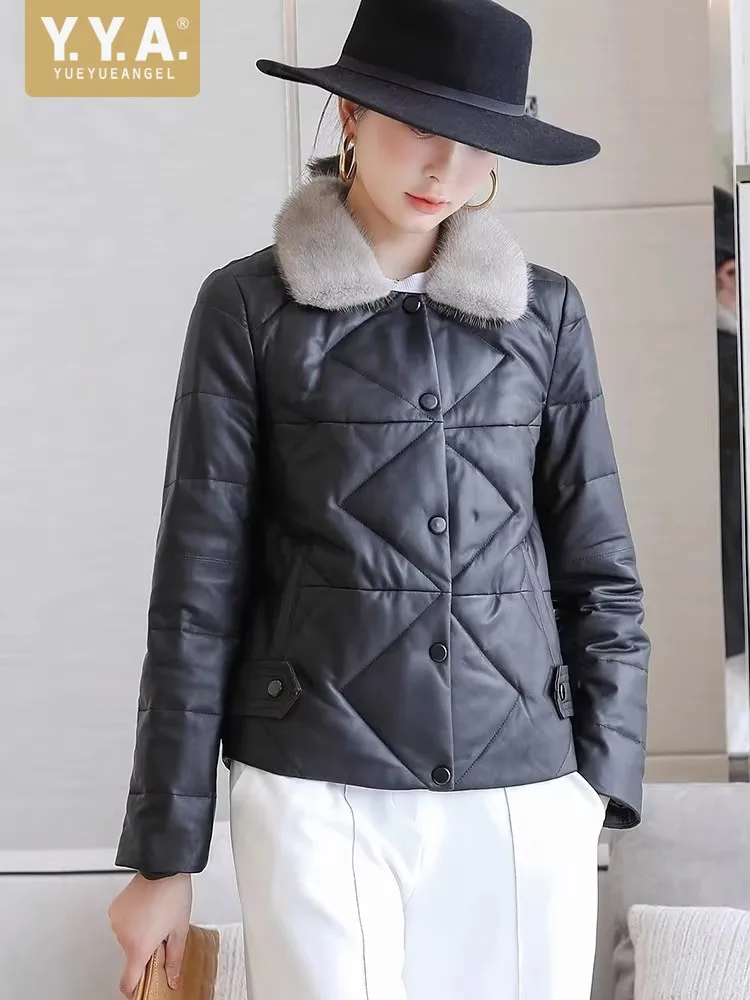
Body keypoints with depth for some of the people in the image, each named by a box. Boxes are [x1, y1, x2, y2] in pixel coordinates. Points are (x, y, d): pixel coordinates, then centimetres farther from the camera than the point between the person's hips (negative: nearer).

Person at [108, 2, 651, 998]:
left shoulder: (545, 313, 8)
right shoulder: (250, 306, 1)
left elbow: (600, 568, 9)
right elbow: (200, 578, -1)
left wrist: (602, 784, 2)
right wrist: (163, 851, -1)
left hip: (524, 792, 2)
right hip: (316, 789, -2)